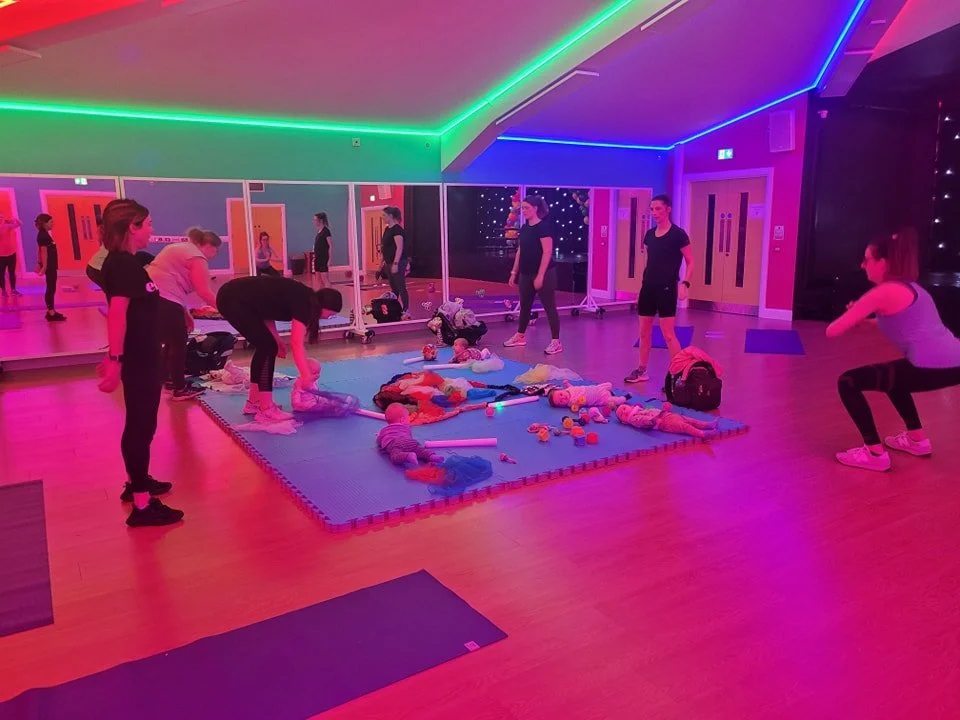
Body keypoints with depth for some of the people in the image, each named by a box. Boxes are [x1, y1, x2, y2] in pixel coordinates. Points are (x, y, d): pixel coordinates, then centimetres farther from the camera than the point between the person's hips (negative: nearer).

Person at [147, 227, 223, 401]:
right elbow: (204, 292, -14)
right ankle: (179, 389, 8)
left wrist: (185, 311, 23)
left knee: (172, 340, 21)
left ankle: (171, 380, 32)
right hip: (164, 299, -10)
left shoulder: (181, 249, 24)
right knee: (178, 342, 1)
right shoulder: (197, 257, -6)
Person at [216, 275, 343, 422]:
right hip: (233, 300, -10)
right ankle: (266, 410, -4)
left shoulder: (304, 298, 12)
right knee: (268, 347, -7)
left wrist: (276, 339, 7)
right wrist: (306, 376, -22)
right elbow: (297, 344, -21)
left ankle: (253, 402, 22)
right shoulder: (303, 303, -15)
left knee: (265, 346, 13)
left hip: (233, 297, 10)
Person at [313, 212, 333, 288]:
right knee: (321, 281, 11)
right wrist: (315, 256, 15)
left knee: (325, 280, -8)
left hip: (324, 259, -9)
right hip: (318, 259, 9)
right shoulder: (319, 231, 13)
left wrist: (330, 259, -19)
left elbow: (331, 246, -15)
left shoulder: (326, 231, -11)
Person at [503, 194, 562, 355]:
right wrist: (514, 272, 13)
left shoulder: (544, 226, -12)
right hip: (526, 274, 8)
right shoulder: (524, 228, 11)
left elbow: (547, 252, -18)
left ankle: (556, 342, 1)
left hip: (543, 274, -8)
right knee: (525, 305, 16)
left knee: (549, 307, -3)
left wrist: (540, 275, -22)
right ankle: (520, 336, 30)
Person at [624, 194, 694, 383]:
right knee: (644, 331, 11)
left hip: (666, 288, -6)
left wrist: (684, 283, -19)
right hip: (648, 286, 7)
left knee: (668, 334, -8)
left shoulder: (678, 234, -9)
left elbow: (690, 262, -6)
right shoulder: (649, 234, 9)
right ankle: (642, 371, 22)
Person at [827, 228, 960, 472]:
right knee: (892, 377, 35)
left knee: (848, 382, -3)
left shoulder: (883, 292, -7)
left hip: (933, 368, -10)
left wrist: (852, 316, 15)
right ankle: (917, 439, 37)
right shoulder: (909, 286, 21)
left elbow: (833, 331, -7)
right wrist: (863, 320, 24)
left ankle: (875, 453, -1)